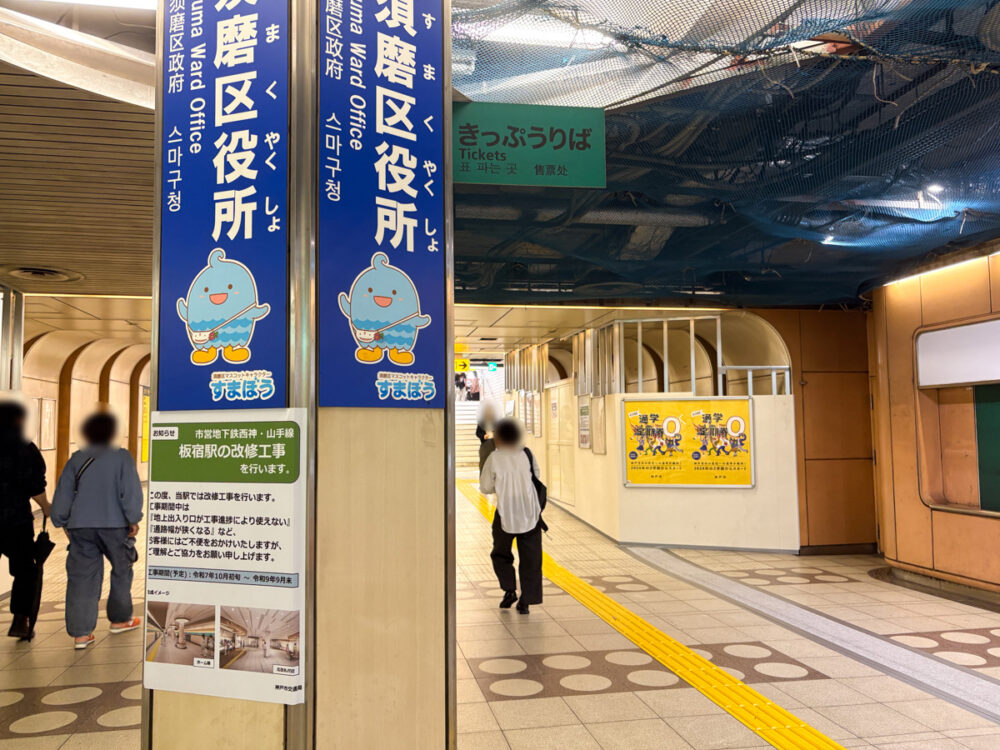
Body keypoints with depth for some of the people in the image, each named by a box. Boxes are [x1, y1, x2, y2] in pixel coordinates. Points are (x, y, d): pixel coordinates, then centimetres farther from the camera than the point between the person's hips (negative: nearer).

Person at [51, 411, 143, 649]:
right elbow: (131, 491, -10)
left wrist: (63, 522, 19)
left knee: (81, 577, 4)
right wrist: (133, 520, -2)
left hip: (80, 527, 3)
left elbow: (63, 494, 9)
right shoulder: (122, 457, -5)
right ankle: (120, 619, 28)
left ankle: (80, 633, 1)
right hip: (115, 525, -2)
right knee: (121, 571, 16)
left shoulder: (76, 459, 6)